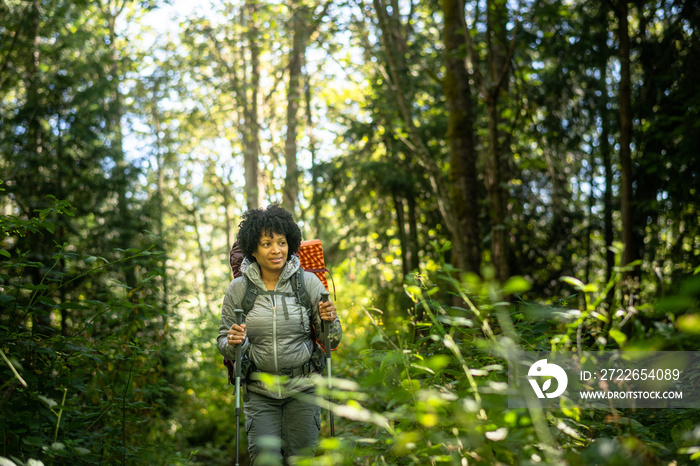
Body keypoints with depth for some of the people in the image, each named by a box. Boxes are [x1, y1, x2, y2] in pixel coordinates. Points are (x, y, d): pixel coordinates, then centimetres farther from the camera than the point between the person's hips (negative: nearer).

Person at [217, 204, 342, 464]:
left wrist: (329, 321, -17)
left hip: (302, 387, 0)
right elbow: (223, 342, 8)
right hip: (259, 391, 0)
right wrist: (233, 343, -14)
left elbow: (332, 340, 4)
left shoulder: (308, 282, -1)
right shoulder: (238, 289, 0)